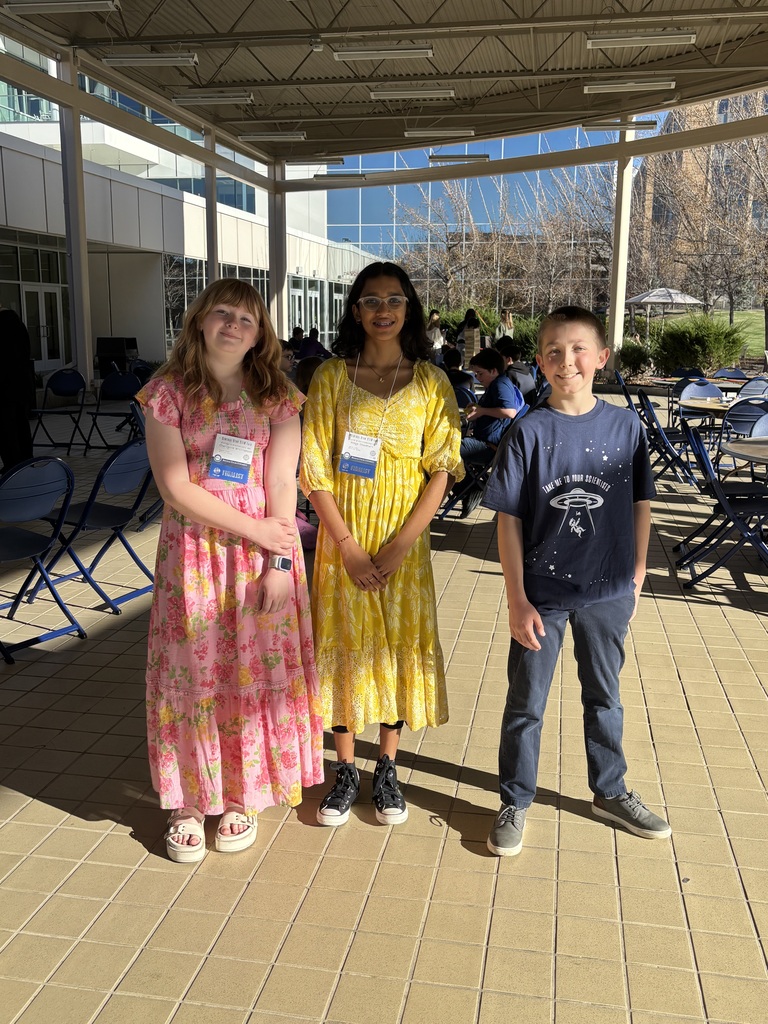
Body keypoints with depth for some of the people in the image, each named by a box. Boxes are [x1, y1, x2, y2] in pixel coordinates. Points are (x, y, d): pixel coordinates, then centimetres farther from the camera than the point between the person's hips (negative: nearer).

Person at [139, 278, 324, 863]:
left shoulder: (276, 398, 2)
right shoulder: (168, 393, -2)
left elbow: (283, 483, -5)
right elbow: (176, 488, -10)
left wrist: (280, 563, -13)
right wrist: (257, 530, -13)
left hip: (265, 554, 1)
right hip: (192, 550, 0)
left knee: (258, 673, 6)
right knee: (192, 675, 6)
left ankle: (242, 797, 25)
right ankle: (189, 802, 23)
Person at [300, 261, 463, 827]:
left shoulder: (431, 382, -1)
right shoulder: (331, 377, -1)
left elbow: (442, 469, -5)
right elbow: (315, 468, -5)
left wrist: (400, 544, -14)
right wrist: (349, 546, -12)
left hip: (405, 538, 0)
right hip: (343, 536, 0)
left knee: (398, 645, 8)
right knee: (343, 643, 7)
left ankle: (388, 767, 26)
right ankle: (346, 769, 24)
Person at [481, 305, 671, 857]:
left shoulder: (626, 426, -4)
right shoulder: (530, 432, -10)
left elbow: (640, 506, 5)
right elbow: (510, 520, -9)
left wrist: (636, 579, 5)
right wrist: (517, 601, -11)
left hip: (608, 593, 2)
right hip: (543, 593, -2)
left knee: (604, 696, 20)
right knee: (526, 702, 11)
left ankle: (611, 792, 40)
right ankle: (516, 802, 29)